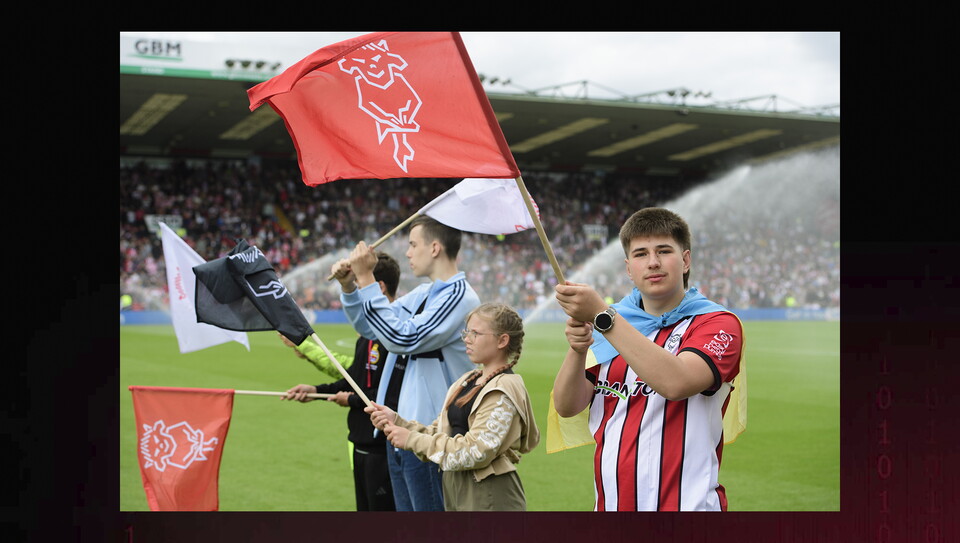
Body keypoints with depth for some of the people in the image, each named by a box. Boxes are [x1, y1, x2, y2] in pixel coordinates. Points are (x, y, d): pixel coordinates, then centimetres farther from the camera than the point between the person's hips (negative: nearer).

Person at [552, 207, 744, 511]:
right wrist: (577, 350, -17)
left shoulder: (719, 323, -4)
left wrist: (601, 315, -26)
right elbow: (567, 406, 2)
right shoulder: (611, 324, 12)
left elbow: (676, 382, -24)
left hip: (684, 504, -4)